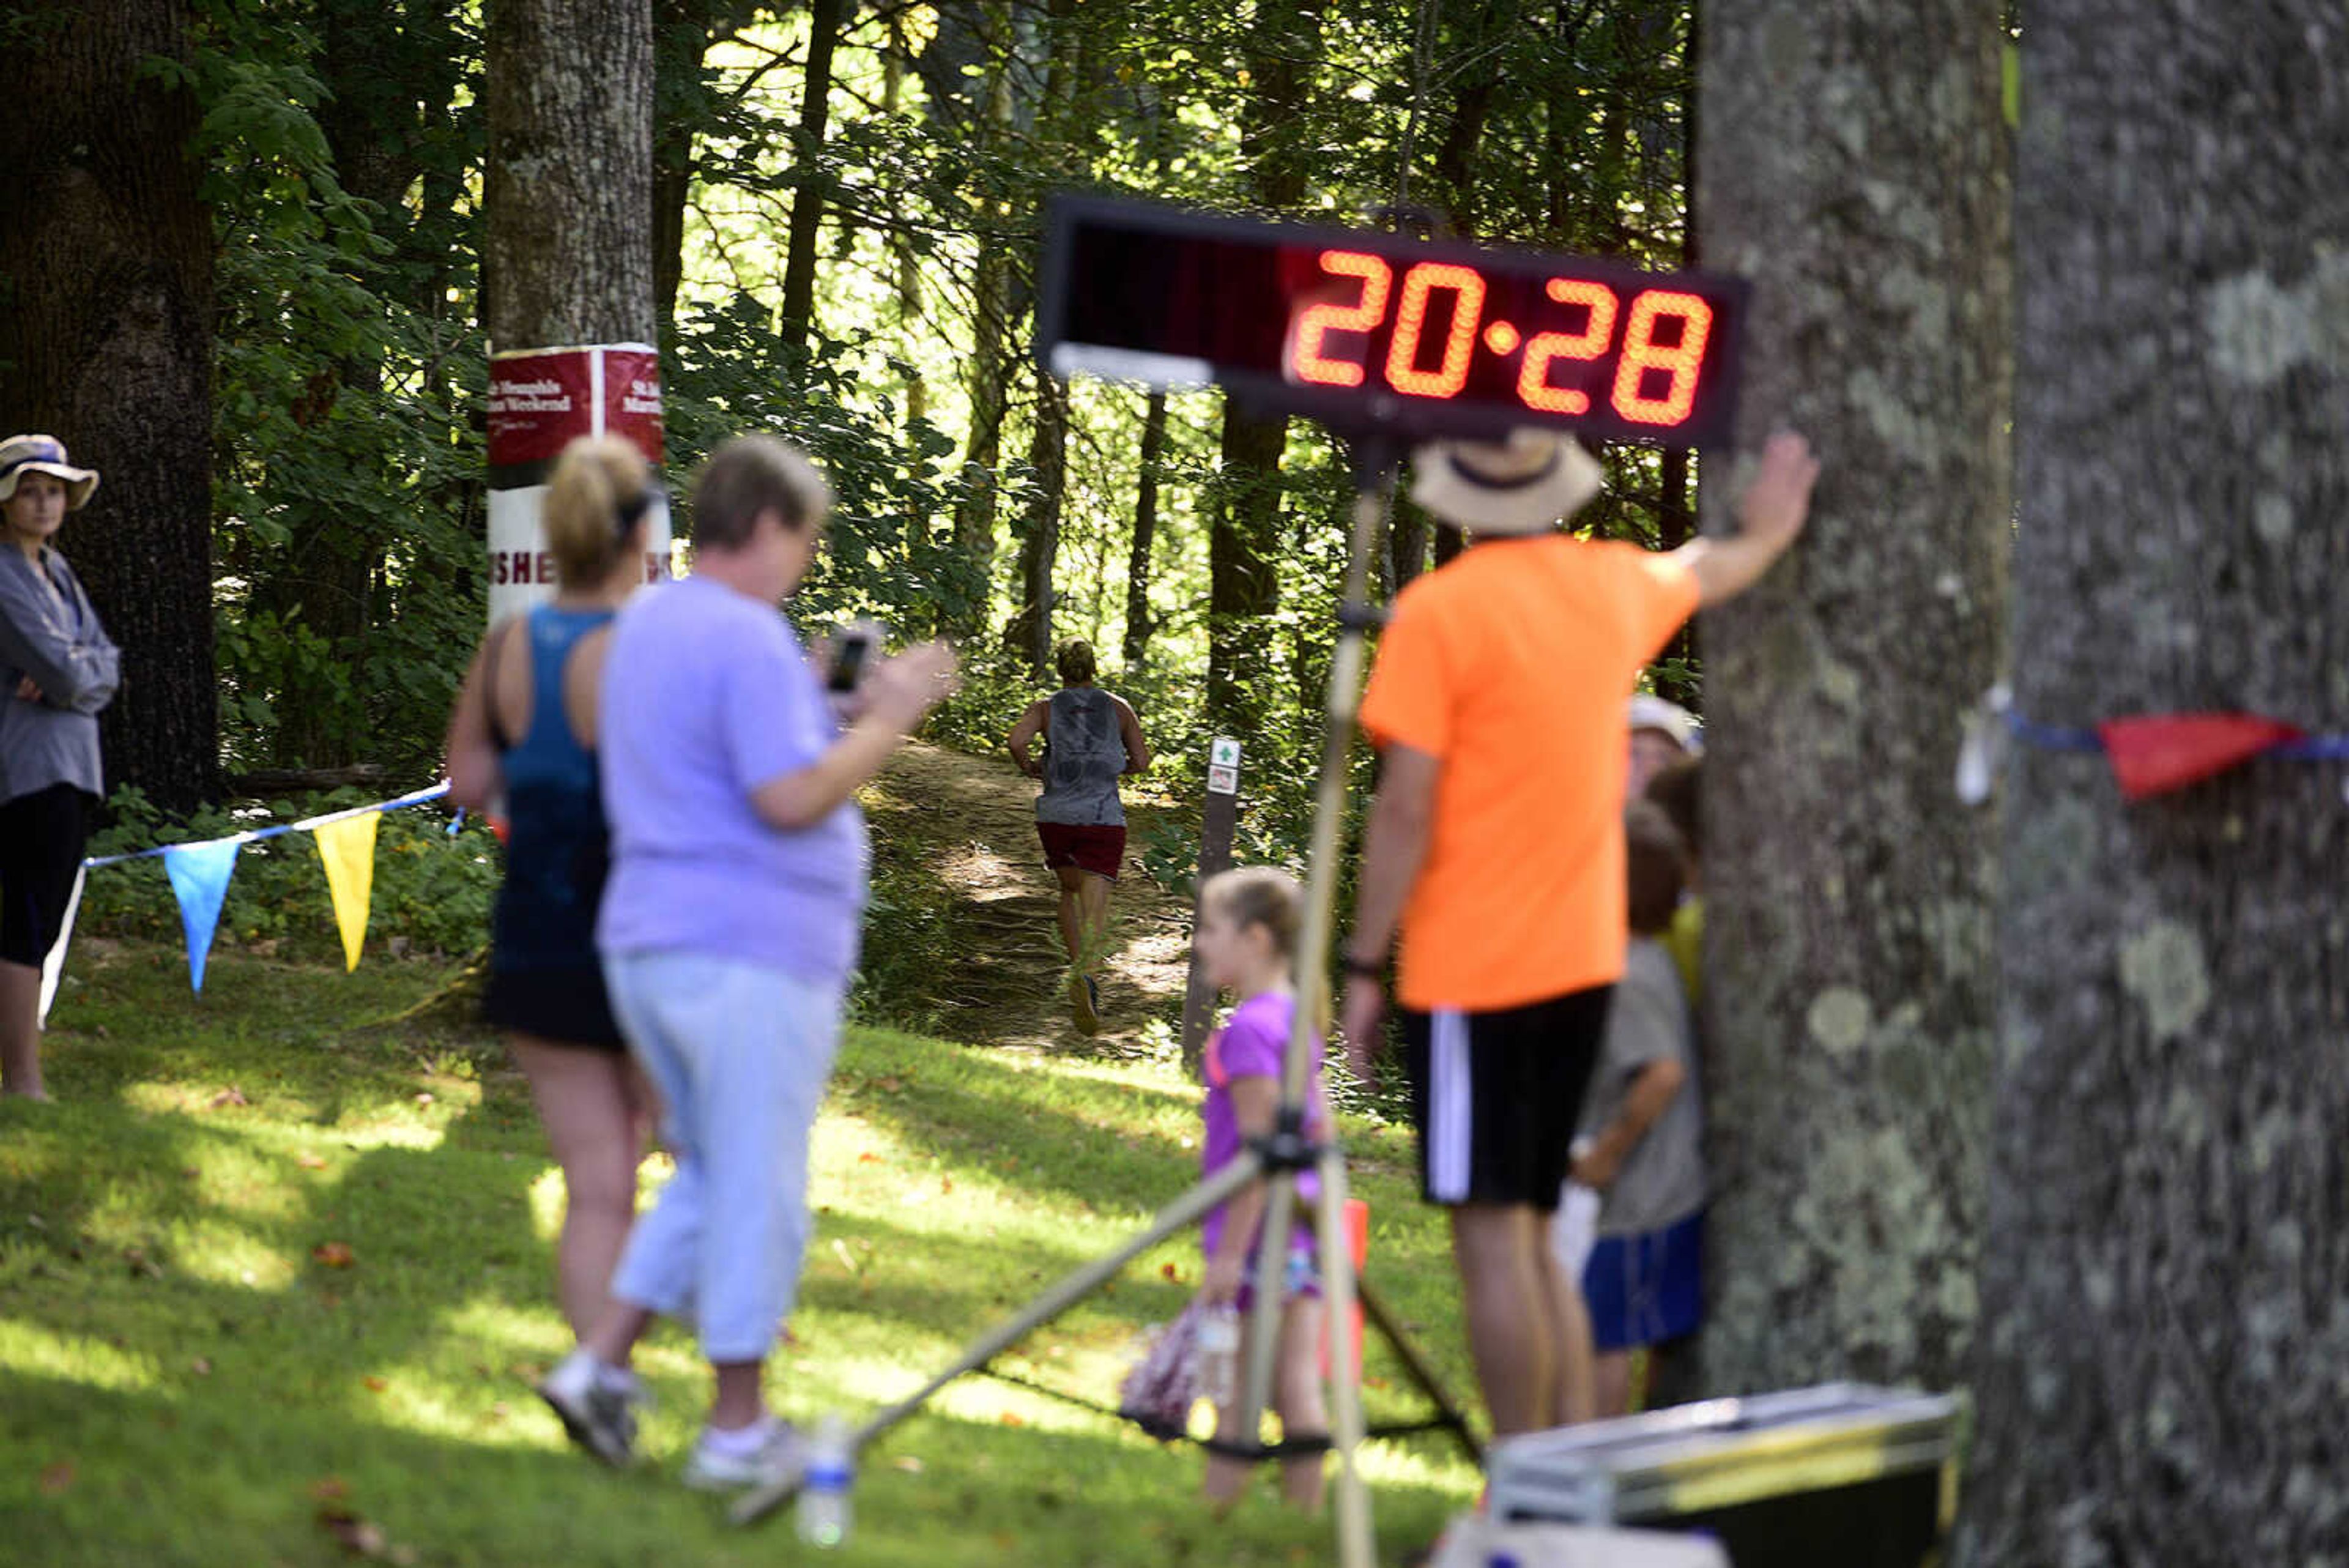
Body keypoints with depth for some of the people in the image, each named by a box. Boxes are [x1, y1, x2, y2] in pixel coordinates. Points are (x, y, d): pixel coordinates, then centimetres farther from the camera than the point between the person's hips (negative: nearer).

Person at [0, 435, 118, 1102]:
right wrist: (83, 670, 3)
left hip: (70, 766, 9)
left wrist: (68, 675, -10)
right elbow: (62, 671, -18)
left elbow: (107, 672, 10)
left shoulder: (56, 571, 17)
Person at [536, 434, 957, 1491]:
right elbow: (790, 799, -21)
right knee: (755, 1188, 0)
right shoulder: (750, 640, -16)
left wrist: (824, 708, 20)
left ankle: (600, 1361, 10)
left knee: (713, 1173, 20)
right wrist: (885, 721, -11)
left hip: (645, 939, 9)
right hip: (752, 948, -9)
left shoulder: (643, 625, 15)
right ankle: (738, 1426, 6)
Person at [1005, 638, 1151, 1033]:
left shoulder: (1046, 708, 5)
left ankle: (1079, 968, 16)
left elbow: (1016, 740, -13)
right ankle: (1085, 974, -36)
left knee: (1070, 892, 26)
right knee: (1095, 909, -10)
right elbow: (1141, 761, 9)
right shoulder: (1117, 708, 8)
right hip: (1103, 818, -1)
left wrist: (1029, 767, 7)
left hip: (1056, 817, 1)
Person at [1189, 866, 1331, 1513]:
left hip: (1256, 1236, -8)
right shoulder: (1299, 1019, 12)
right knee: (1298, 1392, 7)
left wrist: (1229, 1251, -19)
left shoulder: (1249, 1029, -15)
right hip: (1303, 1230, 8)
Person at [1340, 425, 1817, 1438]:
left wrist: (1363, 966, -7)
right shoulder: (1618, 587, 9)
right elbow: (1708, 571, 33)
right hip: (1583, 963, 7)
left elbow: (1405, 810, -13)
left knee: (1492, 1237, -6)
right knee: (1530, 1236, 14)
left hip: (1471, 972, -7)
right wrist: (1769, 533, 53)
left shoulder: (1440, 613, -11)